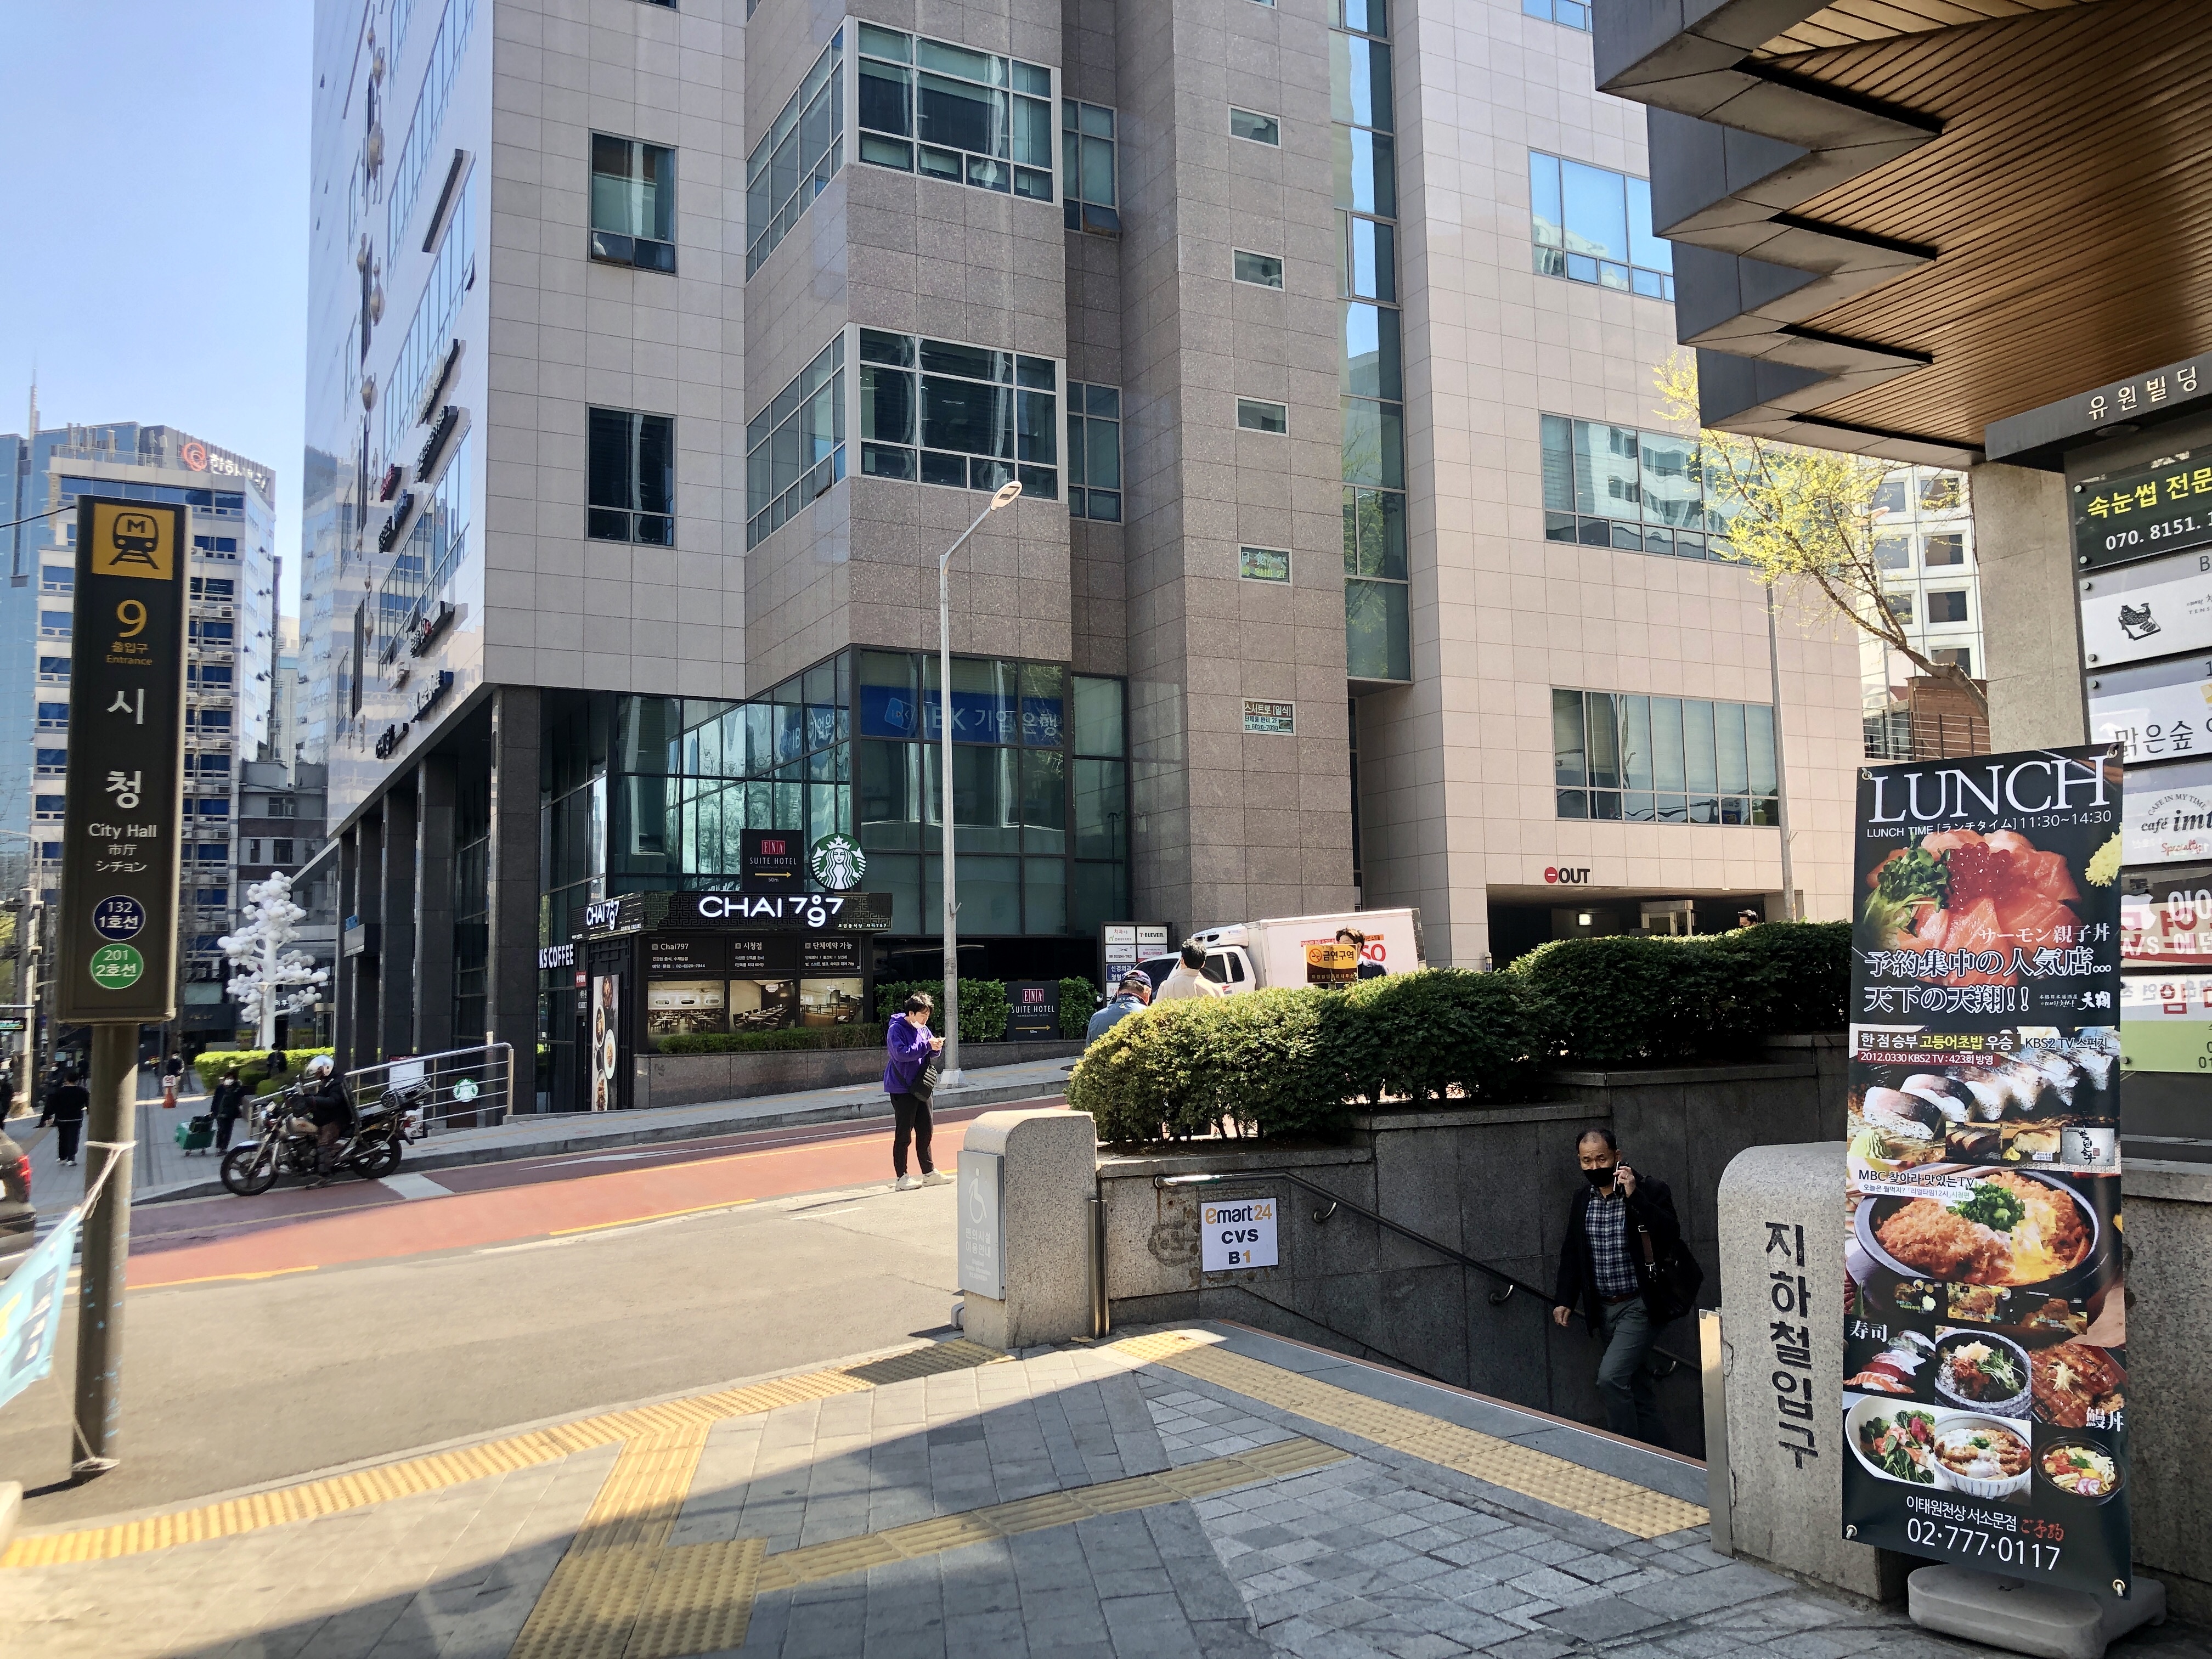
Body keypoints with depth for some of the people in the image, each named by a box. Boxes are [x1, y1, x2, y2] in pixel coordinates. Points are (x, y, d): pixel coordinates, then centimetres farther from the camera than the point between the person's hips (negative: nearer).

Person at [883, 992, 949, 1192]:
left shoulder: (923, 1029, 11)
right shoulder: (896, 1029, -13)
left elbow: (931, 1053, 19)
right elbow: (901, 1053, -26)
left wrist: (937, 1047, -4)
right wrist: (927, 1046, -26)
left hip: (921, 1088, 8)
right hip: (902, 1089, -8)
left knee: (925, 1132, 12)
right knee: (903, 1134, -4)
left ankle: (929, 1174, 20)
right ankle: (901, 1178, 2)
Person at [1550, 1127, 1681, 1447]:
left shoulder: (1650, 1190, -10)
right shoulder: (1582, 1197, 8)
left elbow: (1671, 1236, -24)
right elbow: (1571, 1251, 15)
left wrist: (1635, 1196, -29)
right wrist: (1564, 1299, 7)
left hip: (1639, 1307, -6)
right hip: (1603, 1309, 6)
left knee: (1611, 1377, -17)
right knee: (1637, 1387, 12)